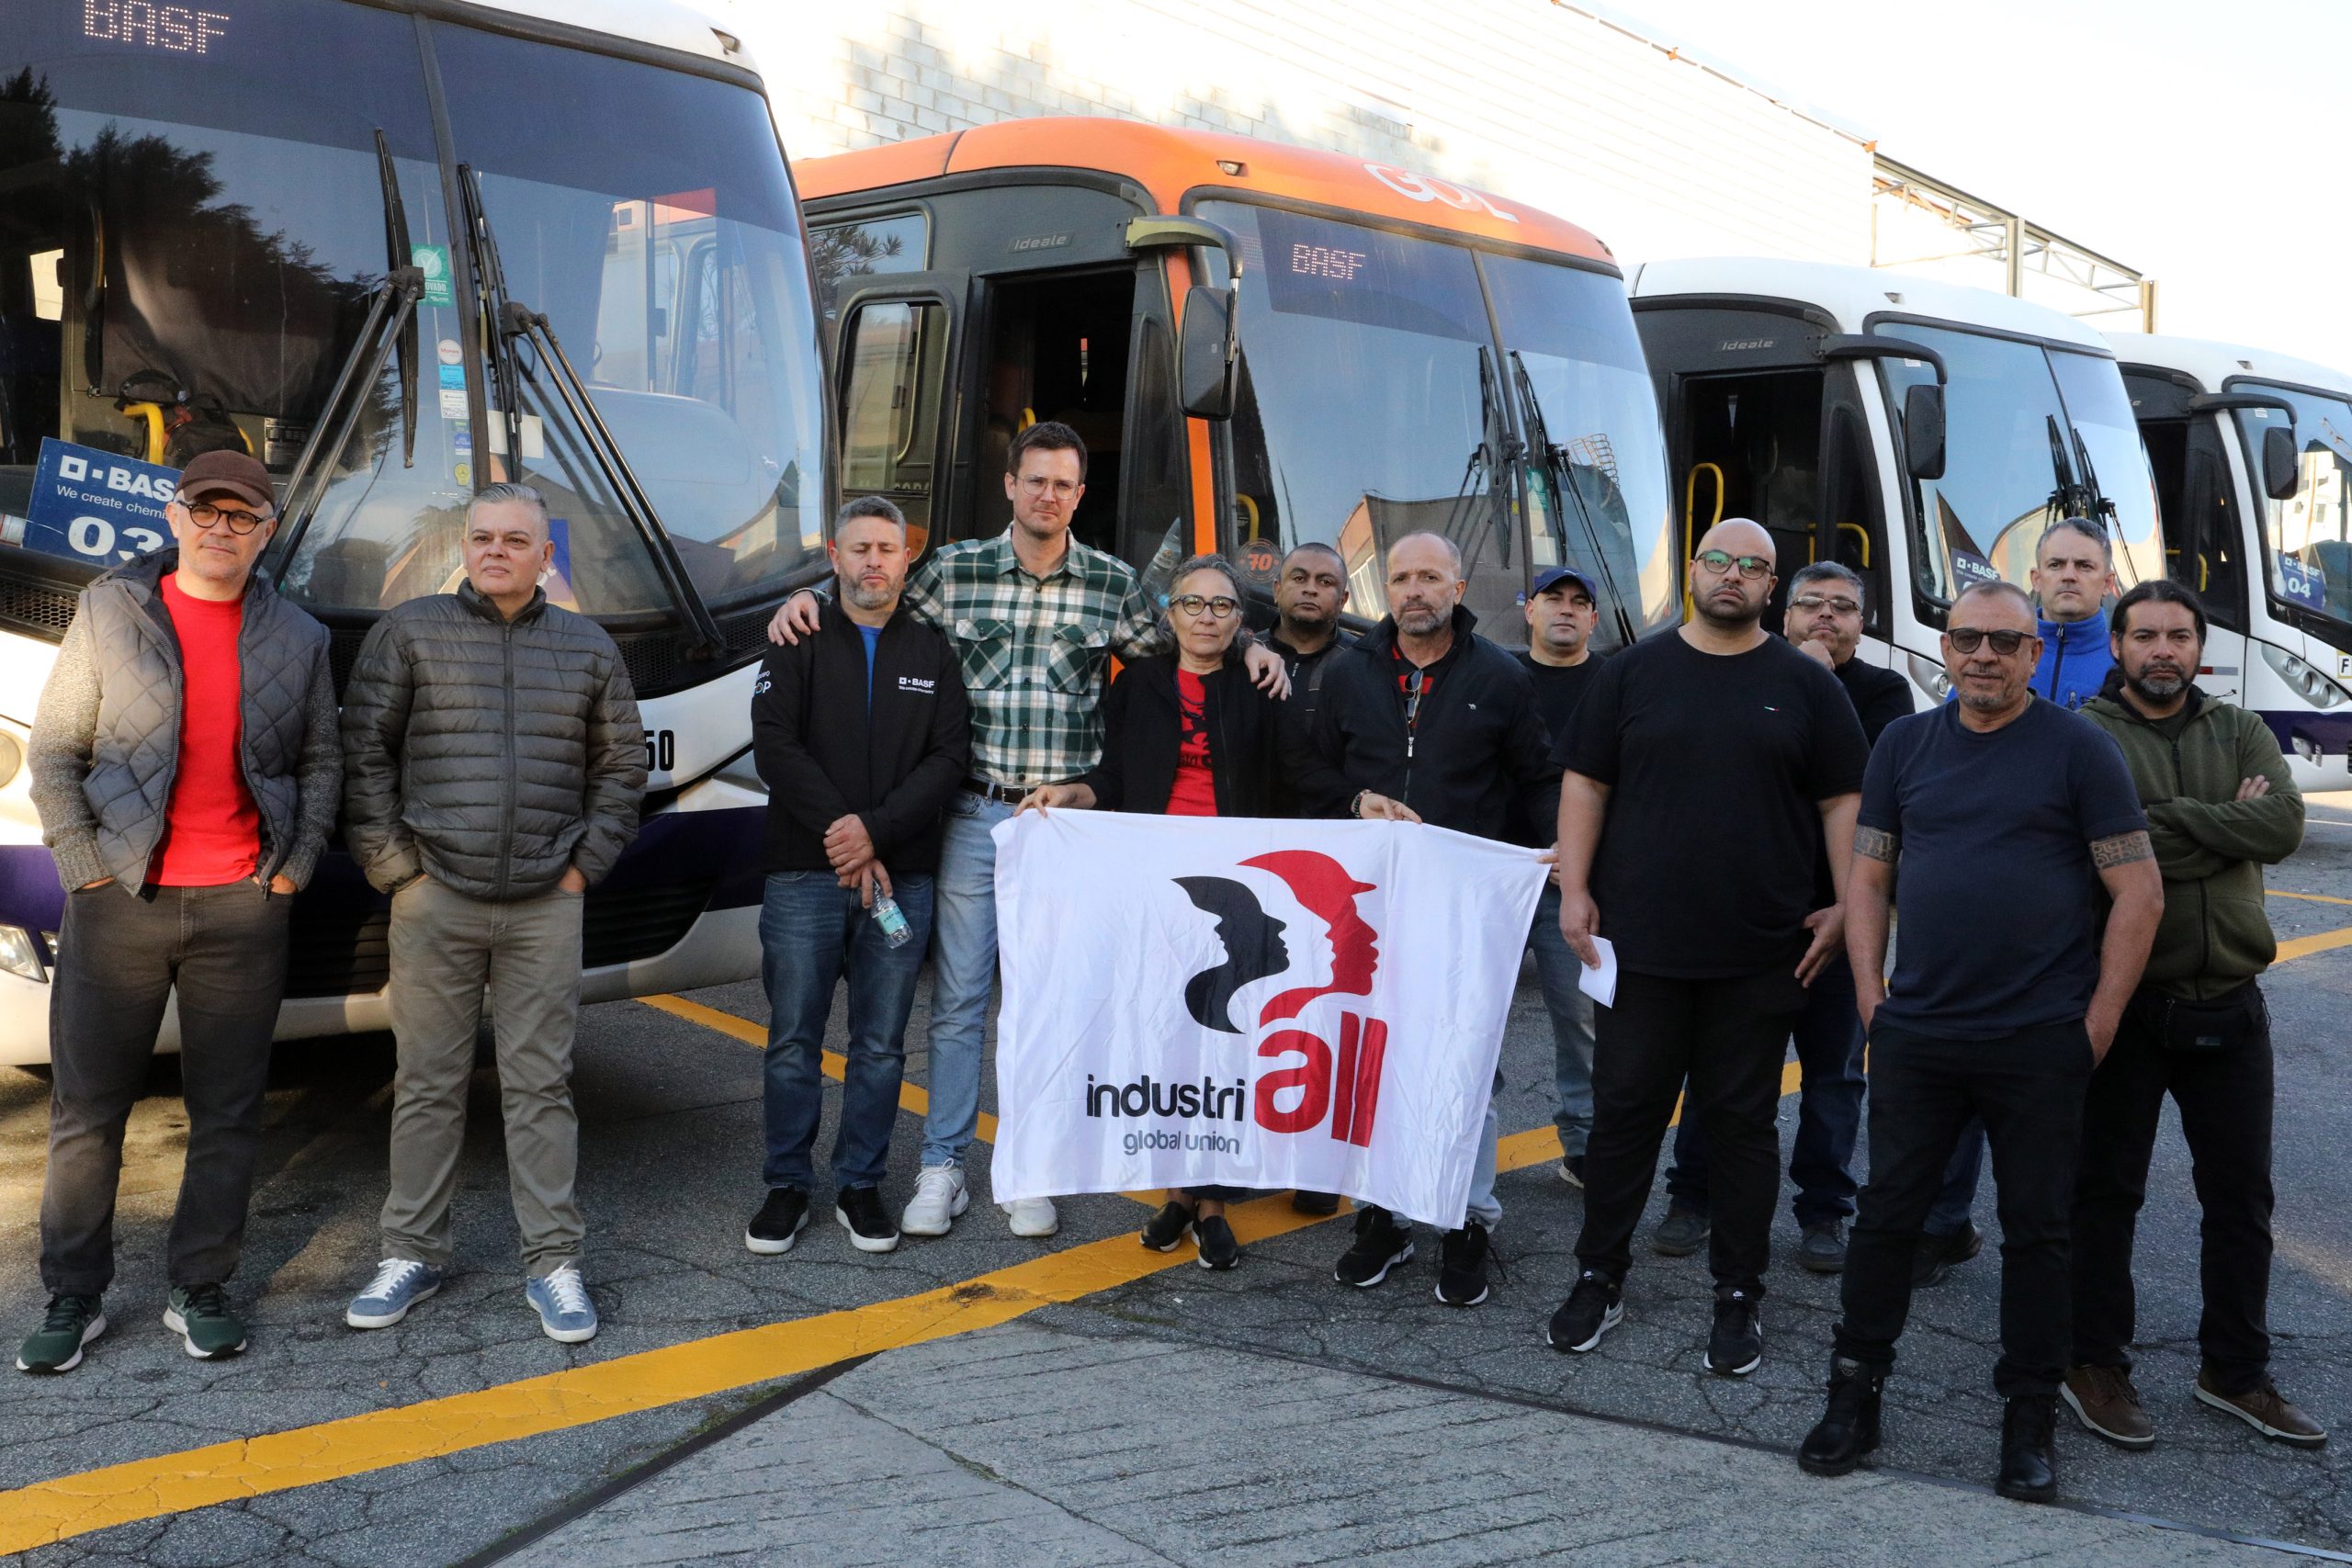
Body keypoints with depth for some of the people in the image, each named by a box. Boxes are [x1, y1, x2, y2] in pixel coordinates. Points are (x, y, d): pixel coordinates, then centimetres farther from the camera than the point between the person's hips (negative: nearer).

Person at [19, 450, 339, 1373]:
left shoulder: (297, 639, 9)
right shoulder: (110, 612, 4)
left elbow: (322, 762, 14)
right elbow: (52, 752, 4)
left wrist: (296, 864, 3)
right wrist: (83, 863, -5)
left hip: (243, 908, 1)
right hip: (120, 900, -1)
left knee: (228, 1110, 5)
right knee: (87, 1107, 4)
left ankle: (201, 1292, 17)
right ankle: (74, 1298, 17)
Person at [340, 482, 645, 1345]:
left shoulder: (588, 648, 9)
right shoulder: (410, 630, 3)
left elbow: (621, 765, 13)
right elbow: (364, 750, 2)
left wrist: (586, 862, 4)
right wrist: (391, 861, -4)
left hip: (545, 904, 1)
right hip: (434, 896, -1)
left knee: (542, 1085, 4)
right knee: (428, 1082, 6)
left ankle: (552, 1262, 10)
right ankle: (412, 1253, 19)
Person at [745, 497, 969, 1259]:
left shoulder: (933, 653, 10)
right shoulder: (799, 643, 5)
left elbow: (949, 756, 0)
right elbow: (775, 748, -6)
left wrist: (875, 828, -14)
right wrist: (841, 836, -14)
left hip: (901, 876, 1)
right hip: (804, 875, -1)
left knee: (881, 1046, 6)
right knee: (793, 1043, 4)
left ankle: (861, 1187, 19)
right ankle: (788, 1187, 17)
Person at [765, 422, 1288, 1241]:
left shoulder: (1114, 583, 4)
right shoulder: (953, 570, 2)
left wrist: (1250, 651, 0)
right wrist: (806, 598, -3)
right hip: (975, 814, 0)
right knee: (958, 999, 4)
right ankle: (942, 1168, 16)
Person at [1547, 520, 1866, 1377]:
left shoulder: (1806, 686, 4)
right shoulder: (1635, 671, 5)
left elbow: (1842, 802, 5)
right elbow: (1585, 784, 6)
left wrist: (1845, 905, -3)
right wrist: (1574, 889, -1)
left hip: (1759, 953, 0)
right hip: (1640, 944, 0)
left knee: (1743, 1122, 8)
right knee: (1624, 1111, 7)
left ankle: (1738, 1297, 20)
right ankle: (1599, 1279, 20)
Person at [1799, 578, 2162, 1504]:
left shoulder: (2078, 749, -4)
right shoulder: (1905, 744, 8)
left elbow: (2140, 891, -4)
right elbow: (1869, 873, 12)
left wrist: (2098, 1021, -7)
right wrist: (1870, 990, 3)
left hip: (2040, 1045, -3)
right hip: (1915, 1037, 3)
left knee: (2036, 1229, 7)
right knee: (1887, 1214, 8)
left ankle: (2028, 1420, 21)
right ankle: (1855, 1395, 21)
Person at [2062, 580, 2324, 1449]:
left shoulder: (2241, 733, 7)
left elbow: (2285, 826, -11)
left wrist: (2170, 819, -17)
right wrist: (2227, 826, -14)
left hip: (2229, 1006, 4)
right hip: (2124, 1006, -4)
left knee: (2242, 1198, 13)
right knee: (2107, 1192, 7)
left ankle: (2236, 1371, 28)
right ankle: (2096, 1364, 21)